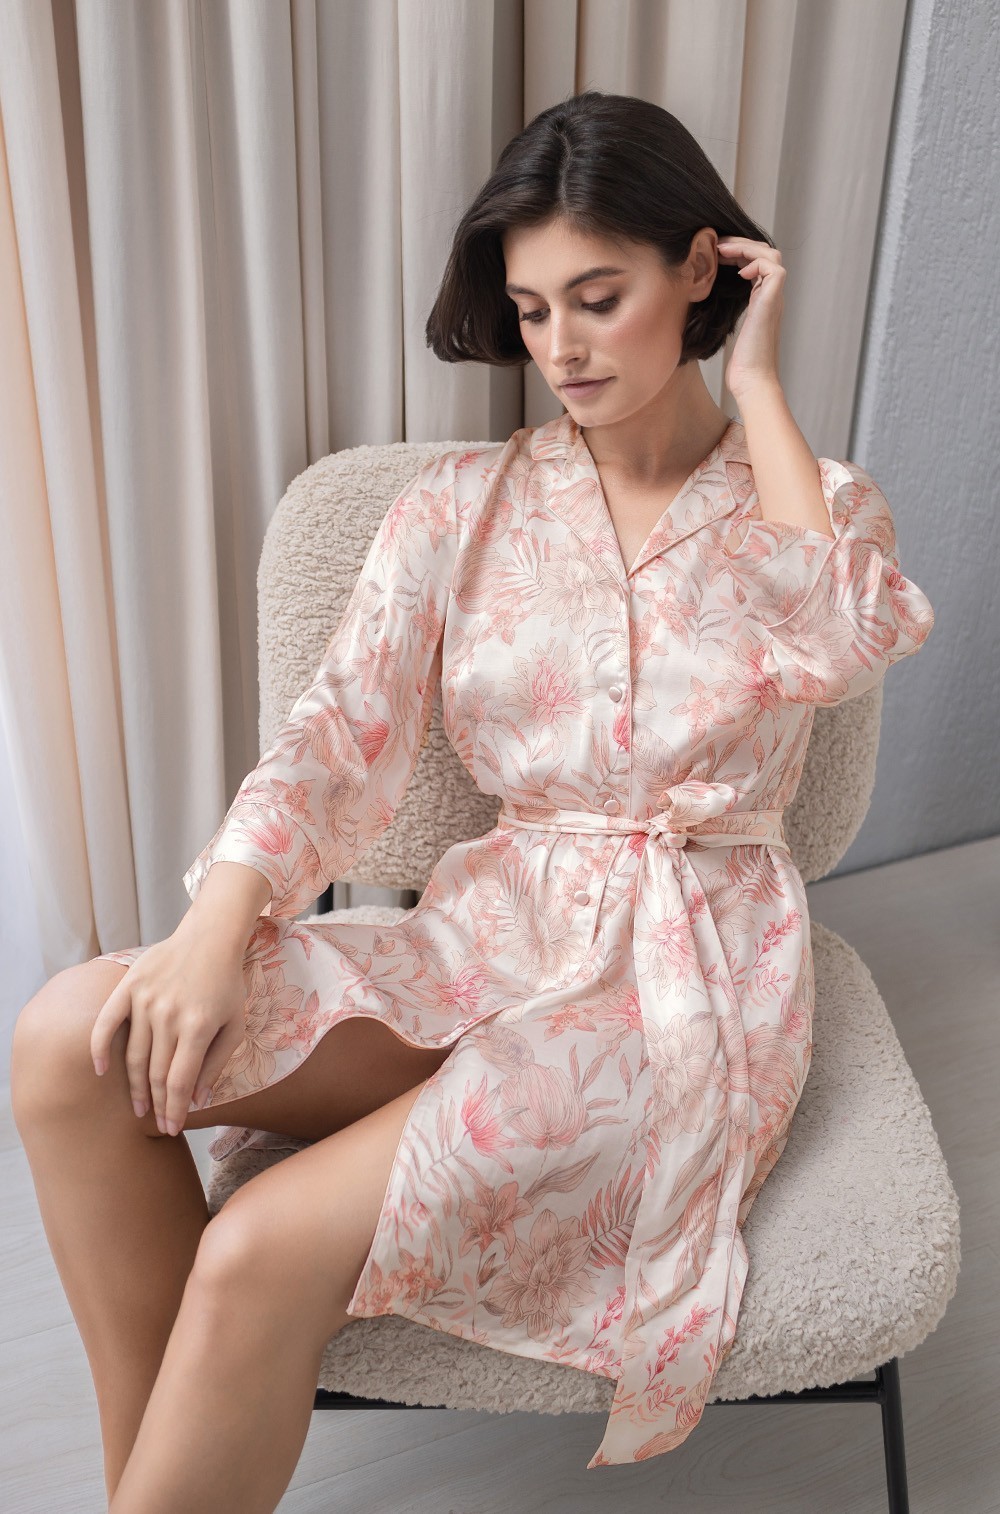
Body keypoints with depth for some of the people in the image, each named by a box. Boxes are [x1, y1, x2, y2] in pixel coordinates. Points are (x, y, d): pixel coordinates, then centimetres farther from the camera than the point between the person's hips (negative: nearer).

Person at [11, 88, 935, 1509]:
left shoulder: (813, 501, 4)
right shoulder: (462, 506, 7)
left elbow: (843, 644, -20)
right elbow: (343, 728, -3)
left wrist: (755, 379, -9)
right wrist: (220, 926, -20)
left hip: (689, 976, -3)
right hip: (493, 935, 3)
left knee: (264, 1251, -25)